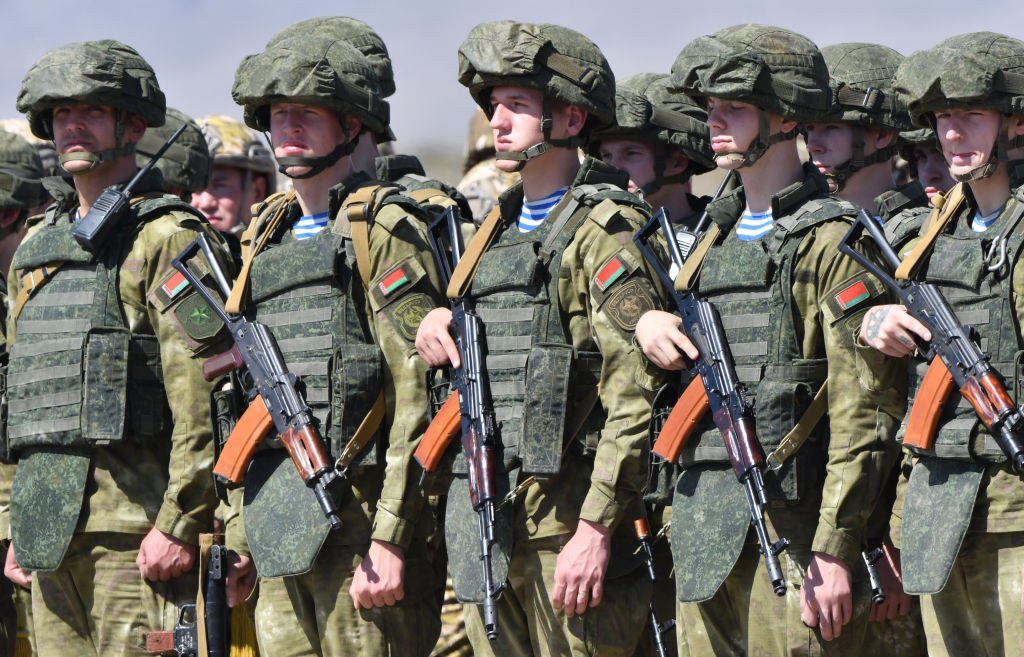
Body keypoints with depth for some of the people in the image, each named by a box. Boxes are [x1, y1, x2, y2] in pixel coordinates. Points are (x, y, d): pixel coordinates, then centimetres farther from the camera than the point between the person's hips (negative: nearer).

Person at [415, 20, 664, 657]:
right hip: (485, 524, 8)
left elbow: (634, 398, -15)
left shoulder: (604, 227, -8)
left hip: (566, 525, -8)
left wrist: (596, 530, -20)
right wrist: (440, 316, 8)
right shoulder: (499, 228, 18)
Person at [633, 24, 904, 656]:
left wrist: (836, 549, -17)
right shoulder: (719, 239, 17)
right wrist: (650, 323, 4)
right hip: (703, 529, 8)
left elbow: (863, 414, -12)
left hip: (789, 525, -8)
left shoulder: (831, 241, -7)